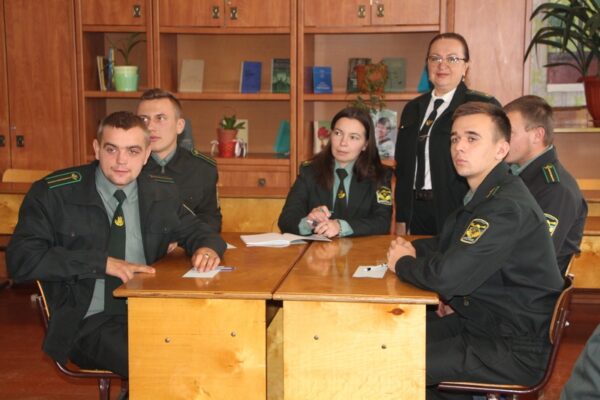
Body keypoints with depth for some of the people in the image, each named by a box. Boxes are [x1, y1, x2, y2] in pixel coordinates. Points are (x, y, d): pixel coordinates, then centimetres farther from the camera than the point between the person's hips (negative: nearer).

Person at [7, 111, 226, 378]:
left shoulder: (162, 194, 9)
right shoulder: (53, 194, -2)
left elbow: (196, 231, 24)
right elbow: (20, 259, -10)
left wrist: (207, 248, -3)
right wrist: (102, 263, -17)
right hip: (88, 323, -4)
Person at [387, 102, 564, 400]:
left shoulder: (508, 207, -25)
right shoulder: (484, 195, 8)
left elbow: (446, 277, -31)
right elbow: (447, 242, 23)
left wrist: (402, 263, -10)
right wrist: (410, 249, 1)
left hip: (518, 352, -10)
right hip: (480, 323, 10)